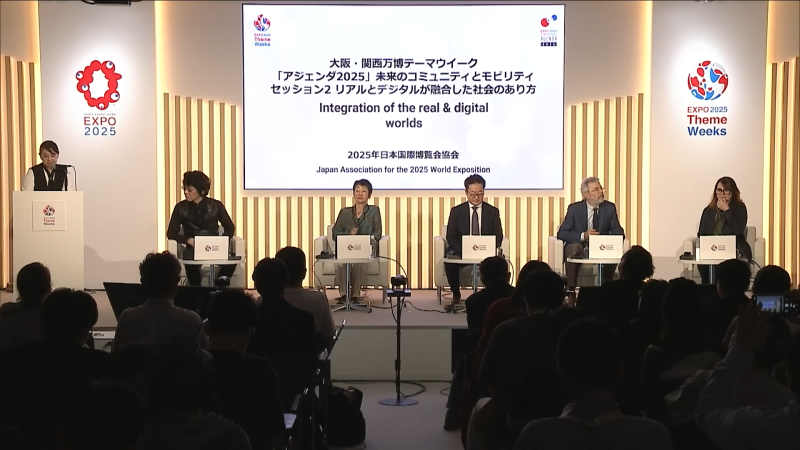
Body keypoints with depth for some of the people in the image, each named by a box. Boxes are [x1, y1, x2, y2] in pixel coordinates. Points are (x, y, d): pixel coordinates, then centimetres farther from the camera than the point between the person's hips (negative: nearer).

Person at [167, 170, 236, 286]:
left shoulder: (216, 205, 4)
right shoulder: (181, 207, 4)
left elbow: (230, 228, 8)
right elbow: (171, 233, 3)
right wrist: (189, 240, -15)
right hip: (193, 249, -1)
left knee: (231, 262, -31)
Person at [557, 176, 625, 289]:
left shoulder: (610, 208, 2)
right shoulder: (574, 208, -5)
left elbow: (618, 232, 0)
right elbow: (561, 233, -9)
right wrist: (583, 235, -25)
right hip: (578, 248, -2)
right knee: (575, 248, -36)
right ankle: (571, 287, -27)